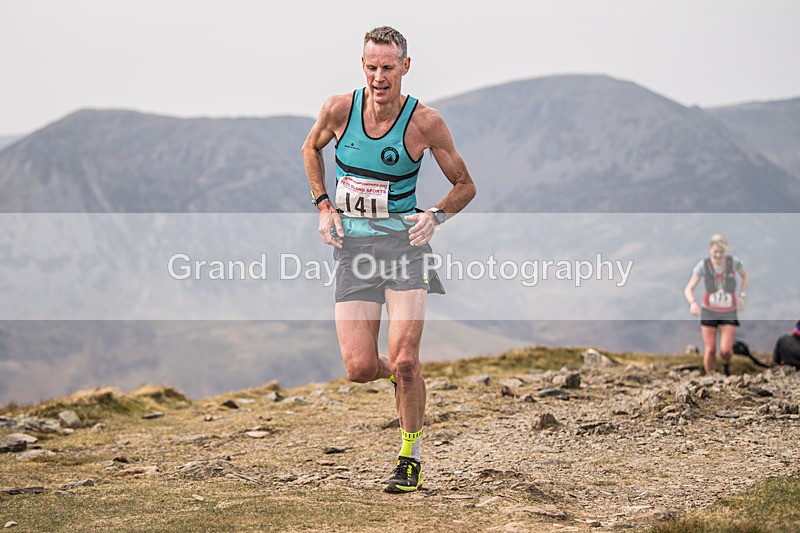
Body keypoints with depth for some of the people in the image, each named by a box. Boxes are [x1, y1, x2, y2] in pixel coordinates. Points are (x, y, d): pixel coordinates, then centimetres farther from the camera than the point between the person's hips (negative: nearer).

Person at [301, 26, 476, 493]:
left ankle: (411, 456, 8)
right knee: (359, 370, -7)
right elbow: (312, 148, 19)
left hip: (404, 243, -2)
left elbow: (465, 185, 5)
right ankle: (396, 374, 31)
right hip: (353, 246, 2)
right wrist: (324, 205, 7)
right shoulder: (340, 109, -4)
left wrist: (436, 216, -13)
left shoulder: (425, 122, -8)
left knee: (404, 360, -14)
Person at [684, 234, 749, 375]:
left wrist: (741, 296, -4)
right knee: (710, 351, -2)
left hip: (729, 314, 0)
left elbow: (745, 275, 7)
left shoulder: (733, 261, -16)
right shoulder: (703, 265, -17)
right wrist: (693, 303, -36)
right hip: (709, 312, 0)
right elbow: (688, 289, -15)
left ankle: (726, 363, 27)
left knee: (725, 351, -11)